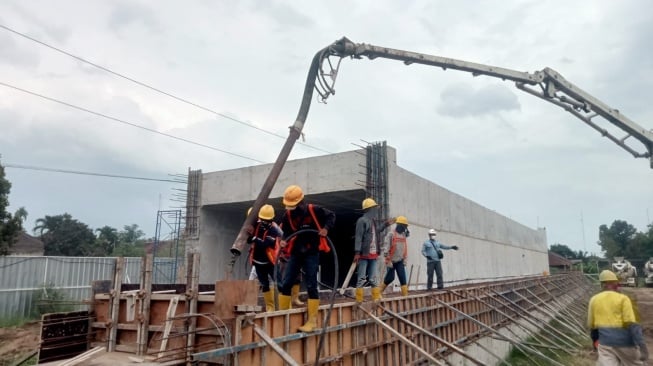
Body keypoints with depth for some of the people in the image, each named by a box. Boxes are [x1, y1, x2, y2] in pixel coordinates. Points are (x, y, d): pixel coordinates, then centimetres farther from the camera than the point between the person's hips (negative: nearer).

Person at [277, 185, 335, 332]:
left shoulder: (314, 210, -12)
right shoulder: (288, 215, -3)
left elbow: (331, 216, 0)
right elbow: (286, 231, 9)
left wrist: (326, 228, -16)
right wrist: (284, 241, -12)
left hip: (311, 253, -4)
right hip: (295, 253, 4)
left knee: (311, 286, -3)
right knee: (285, 284, 3)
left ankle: (312, 321, 4)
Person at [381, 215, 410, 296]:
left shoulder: (403, 235, 8)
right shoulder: (391, 234, -13)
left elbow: (405, 248, 16)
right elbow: (386, 248, -15)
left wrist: (405, 259, 12)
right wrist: (388, 261, -17)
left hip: (400, 261, 6)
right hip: (391, 261, -5)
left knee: (403, 278, -3)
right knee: (390, 278, 0)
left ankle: (405, 295, -2)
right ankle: (379, 291, 20)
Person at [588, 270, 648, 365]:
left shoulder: (594, 300, 5)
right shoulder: (623, 299, -6)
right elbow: (632, 324, -17)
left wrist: (595, 340, 25)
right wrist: (642, 346, -20)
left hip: (605, 342, 2)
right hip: (625, 342, -2)